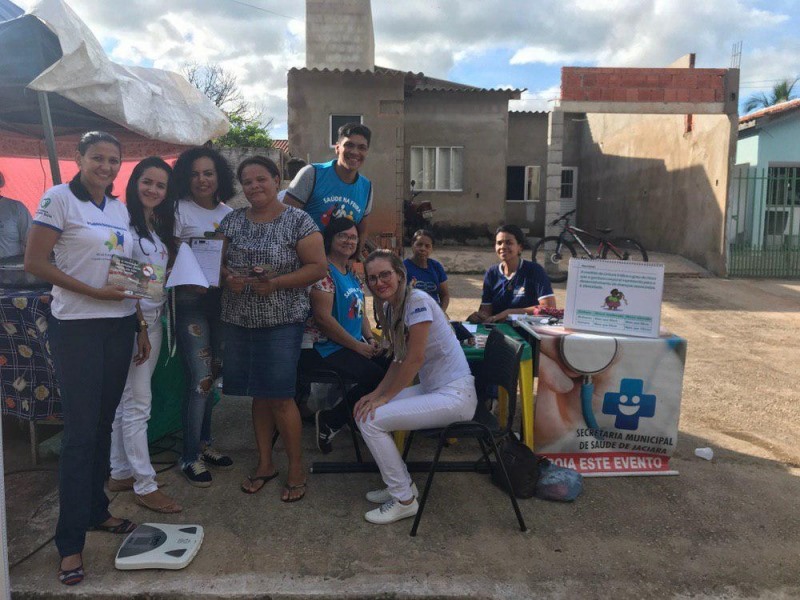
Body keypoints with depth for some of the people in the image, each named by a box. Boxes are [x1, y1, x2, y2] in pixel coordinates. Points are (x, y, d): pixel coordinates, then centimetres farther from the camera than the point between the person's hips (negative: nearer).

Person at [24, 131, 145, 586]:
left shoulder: (120, 209, 13)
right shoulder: (59, 198, -5)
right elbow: (35, 262, -10)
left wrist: (142, 325, 13)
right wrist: (93, 292, -16)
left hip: (120, 326, 6)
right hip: (77, 327, -5)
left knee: (104, 424, 13)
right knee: (81, 431, -3)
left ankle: (97, 510, 29)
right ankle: (70, 541, 9)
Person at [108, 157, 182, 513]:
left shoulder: (160, 226, 14)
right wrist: (137, 324, -16)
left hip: (153, 319, 7)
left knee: (125, 401, 14)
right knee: (137, 404, -2)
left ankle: (120, 474, 23)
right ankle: (145, 485, 6)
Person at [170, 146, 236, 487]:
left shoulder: (228, 213, 11)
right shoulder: (179, 211, -5)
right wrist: (187, 280, -24)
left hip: (221, 300, 6)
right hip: (190, 302, -5)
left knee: (212, 374, 14)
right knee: (201, 380, -7)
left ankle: (203, 443, 30)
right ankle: (190, 457, 8)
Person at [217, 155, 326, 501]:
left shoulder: (298, 221, -5)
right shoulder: (232, 221, 10)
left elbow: (318, 267, -9)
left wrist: (276, 283, -19)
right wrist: (228, 277, -10)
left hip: (282, 321, -4)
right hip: (239, 320, 5)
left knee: (279, 396, -4)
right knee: (259, 394, 12)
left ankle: (296, 469, 14)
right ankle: (265, 463, 28)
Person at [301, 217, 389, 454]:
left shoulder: (353, 274, 16)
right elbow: (323, 318, -20)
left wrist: (371, 339, 3)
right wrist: (358, 346, -15)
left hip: (356, 344, 9)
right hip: (326, 348, -9)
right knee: (377, 377, -24)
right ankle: (330, 420, -5)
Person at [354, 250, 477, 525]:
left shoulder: (417, 301, -18)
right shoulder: (390, 307, 9)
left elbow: (415, 359, -20)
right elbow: (400, 360, 13)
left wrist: (384, 397, -12)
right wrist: (376, 393, 3)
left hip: (455, 394, -9)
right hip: (430, 388, 9)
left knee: (371, 420, -15)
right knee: (363, 411, 5)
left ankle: (404, 499, 2)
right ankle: (401, 484, 18)